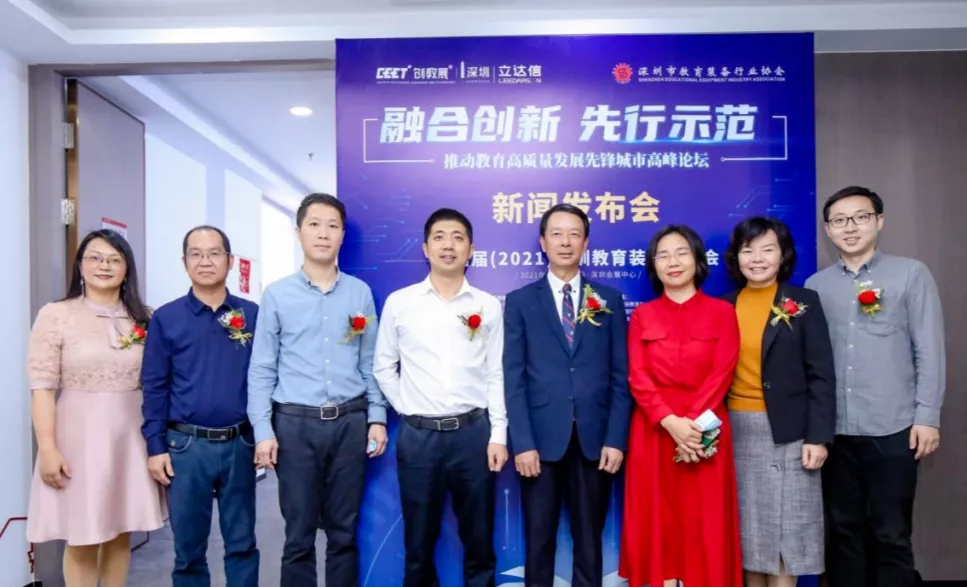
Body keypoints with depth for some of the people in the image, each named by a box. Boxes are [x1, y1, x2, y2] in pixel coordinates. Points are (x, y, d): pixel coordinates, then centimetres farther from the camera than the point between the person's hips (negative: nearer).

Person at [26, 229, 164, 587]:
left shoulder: (143, 318, 6)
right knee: (82, 540, 7)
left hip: (131, 434, 4)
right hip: (80, 434, -3)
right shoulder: (55, 315, -6)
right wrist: (48, 448, -12)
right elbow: (42, 387, -8)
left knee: (121, 534, 15)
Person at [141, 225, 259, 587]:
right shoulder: (166, 319, 0)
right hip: (186, 446, 0)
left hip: (239, 445, 1)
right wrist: (155, 447, -3)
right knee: (188, 547, 13)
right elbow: (154, 387, 1)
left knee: (241, 542, 13)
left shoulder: (252, 315, 1)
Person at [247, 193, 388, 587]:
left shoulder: (360, 293, 5)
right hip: (296, 423, -1)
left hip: (350, 422, 1)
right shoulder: (277, 295, 1)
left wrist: (377, 417, 3)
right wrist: (263, 430, -5)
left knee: (344, 532, 12)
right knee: (299, 535, 9)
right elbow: (262, 369, 1)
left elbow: (370, 363, 8)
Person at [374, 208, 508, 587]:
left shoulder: (488, 306, 3)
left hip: (473, 432, 0)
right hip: (418, 435, 0)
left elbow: (496, 375, 3)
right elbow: (383, 367, 9)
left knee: (479, 540, 12)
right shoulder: (399, 302, 2)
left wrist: (498, 435, -2)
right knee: (419, 542, 12)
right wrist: (408, 410, 2)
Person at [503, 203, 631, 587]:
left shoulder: (609, 300, 8)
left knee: (589, 541, 12)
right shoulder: (520, 301, 4)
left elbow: (620, 377, 4)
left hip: (594, 440, 1)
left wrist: (615, 439, -4)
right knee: (538, 541, 9)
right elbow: (514, 379, -2)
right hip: (542, 439, -1)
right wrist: (522, 443, -9)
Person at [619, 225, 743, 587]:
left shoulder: (721, 312, 4)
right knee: (657, 520, 6)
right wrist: (670, 422, -15)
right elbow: (637, 378, -2)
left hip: (704, 431, -1)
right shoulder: (642, 315, 6)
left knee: (703, 522, 5)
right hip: (654, 431, 1)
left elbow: (722, 374, -5)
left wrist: (690, 423, -15)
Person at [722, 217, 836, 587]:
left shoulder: (804, 302, -2)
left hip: (786, 431, -3)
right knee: (749, 533, 11)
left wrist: (819, 436, -11)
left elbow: (821, 375, -5)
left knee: (784, 531, 4)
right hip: (736, 430, 3)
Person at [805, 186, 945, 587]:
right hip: (835, 430, 3)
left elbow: (929, 350, -1)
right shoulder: (816, 285, 7)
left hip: (892, 429, -2)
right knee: (843, 530, 13)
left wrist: (927, 415, -6)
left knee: (891, 534, 7)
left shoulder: (911, 274, 2)